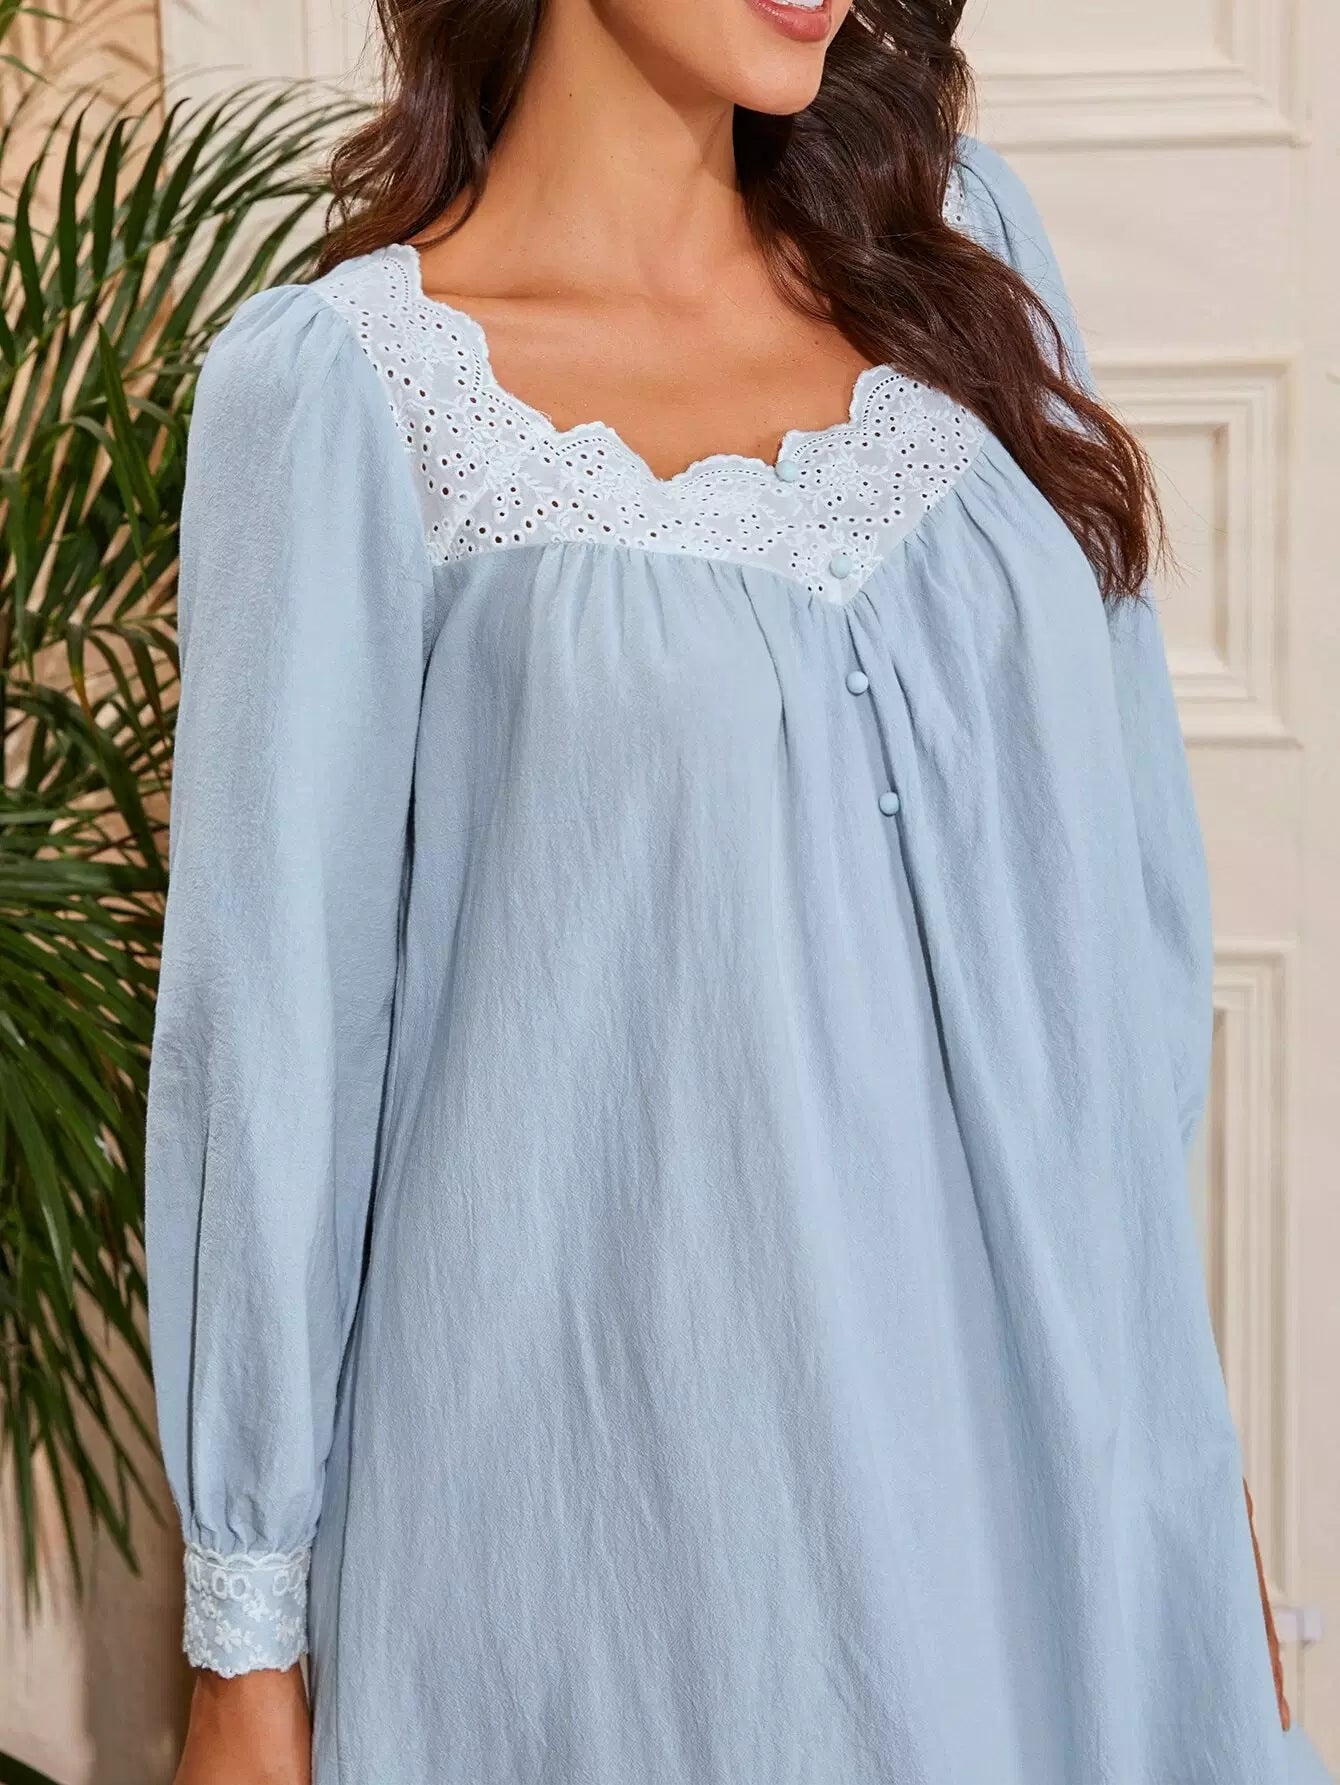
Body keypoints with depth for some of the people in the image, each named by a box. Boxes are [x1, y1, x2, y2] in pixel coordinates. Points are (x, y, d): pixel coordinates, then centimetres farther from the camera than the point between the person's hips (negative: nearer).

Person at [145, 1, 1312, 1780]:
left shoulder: (957, 240, 5)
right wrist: (248, 1632, -3)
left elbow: (1124, 866, 8)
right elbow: (271, 1019, -6)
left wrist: (1187, 1432, 9)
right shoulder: (340, 383, -8)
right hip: (607, 1484, -4)